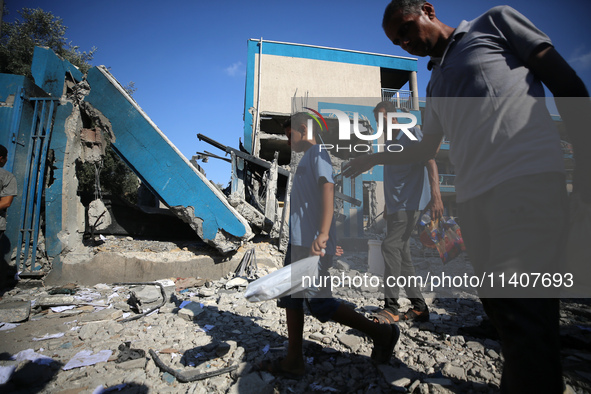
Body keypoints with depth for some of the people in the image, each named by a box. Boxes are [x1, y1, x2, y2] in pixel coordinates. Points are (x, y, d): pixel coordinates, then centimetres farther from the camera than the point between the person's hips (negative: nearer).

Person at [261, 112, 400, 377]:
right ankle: (293, 361, 22)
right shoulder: (305, 159, 23)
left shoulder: (318, 153, -6)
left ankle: (381, 333, 12)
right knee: (290, 299, 11)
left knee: (318, 302, -4)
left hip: (312, 244, -10)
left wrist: (322, 234, -34)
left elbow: (327, 189, -22)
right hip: (297, 242, 10)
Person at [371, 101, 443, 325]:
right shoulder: (388, 145, 22)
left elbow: (429, 162, -15)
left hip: (409, 203, -9)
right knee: (402, 254, 7)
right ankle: (418, 306, 15)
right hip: (395, 206, 9)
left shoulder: (412, 134, -2)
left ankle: (391, 307, -13)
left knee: (390, 246, -18)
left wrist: (435, 195, -27)